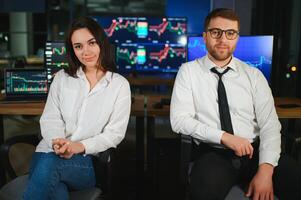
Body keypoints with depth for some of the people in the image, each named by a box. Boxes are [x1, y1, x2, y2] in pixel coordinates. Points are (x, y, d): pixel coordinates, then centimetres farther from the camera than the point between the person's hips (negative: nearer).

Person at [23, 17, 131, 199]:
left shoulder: (120, 84, 6)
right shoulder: (62, 78, 14)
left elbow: (115, 132, -1)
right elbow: (50, 119, 6)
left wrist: (80, 147, -17)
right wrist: (58, 143, -17)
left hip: (90, 160, -1)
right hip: (50, 153, 1)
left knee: (49, 164, -35)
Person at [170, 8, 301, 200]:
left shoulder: (253, 75, 7)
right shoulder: (189, 71, 3)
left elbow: (270, 125, 0)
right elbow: (179, 119, -6)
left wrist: (265, 170, -15)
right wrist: (224, 137, -16)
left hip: (255, 151, 3)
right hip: (213, 153, -2)